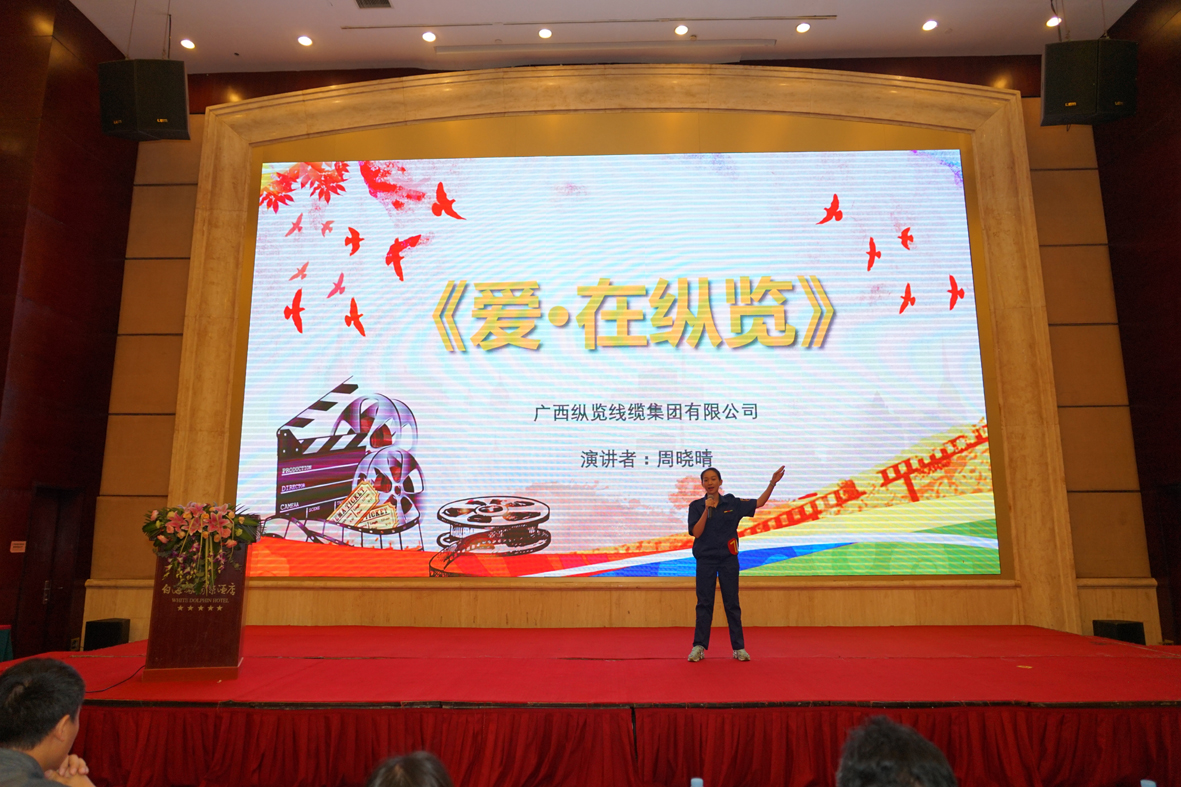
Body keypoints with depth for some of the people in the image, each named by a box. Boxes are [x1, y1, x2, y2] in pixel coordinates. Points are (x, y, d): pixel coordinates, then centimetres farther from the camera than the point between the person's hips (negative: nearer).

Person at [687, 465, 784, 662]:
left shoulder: (732, 503, 1)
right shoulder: (696, 506, -2)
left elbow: (759, 503, 3)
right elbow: (696, 532, -11)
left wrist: (772, 483, -6)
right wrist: (707, 510, -19)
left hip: (728, 560, 1)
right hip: (705, 560, -1)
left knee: (732, 604, 5)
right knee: (704, 604, 2)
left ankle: (739, 648, 14)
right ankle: (699, 647, 10)